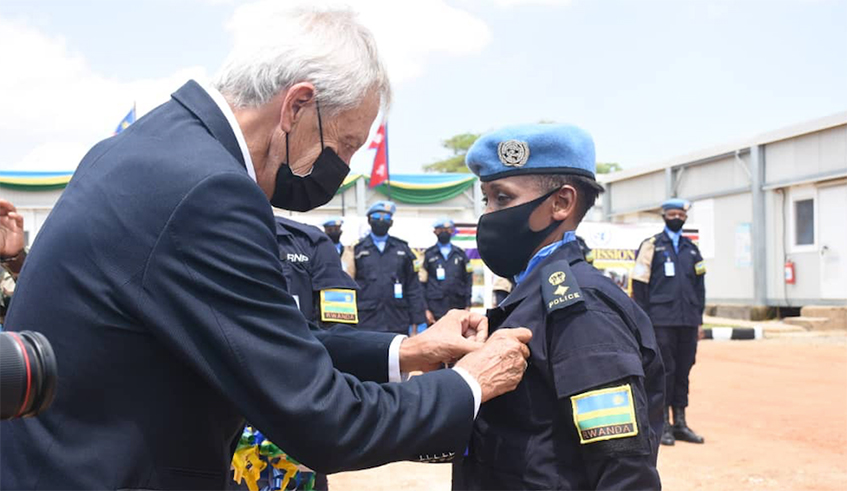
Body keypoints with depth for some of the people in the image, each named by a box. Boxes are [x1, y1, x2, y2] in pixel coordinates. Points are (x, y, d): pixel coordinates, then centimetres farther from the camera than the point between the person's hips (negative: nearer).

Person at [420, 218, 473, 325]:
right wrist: (426, 309, -5)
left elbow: (468, 280, 12)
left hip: (458, 307, 2)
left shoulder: (460, 254, 14)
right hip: (436, 309, -2)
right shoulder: (428, 255, 6)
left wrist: (467, 305, 4)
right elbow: (422, 283, 2)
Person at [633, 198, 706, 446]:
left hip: (688, 322, 4)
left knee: (683, 371, 7)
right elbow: (639, 284, -1)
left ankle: (680, 423, 16)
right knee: (664, 370, -4)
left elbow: (699, 286, 18)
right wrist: (644, 321, -6)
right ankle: (663, 425, 4)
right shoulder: (651, 246, 3)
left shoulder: (692, 249, 17)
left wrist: (698, 320, 12)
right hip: (662, 321, -4)